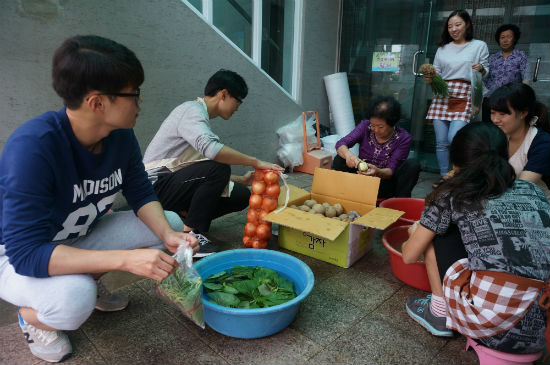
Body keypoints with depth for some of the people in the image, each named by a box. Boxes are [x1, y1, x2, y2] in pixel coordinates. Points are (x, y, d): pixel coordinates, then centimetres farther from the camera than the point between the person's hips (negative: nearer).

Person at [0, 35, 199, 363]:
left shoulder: (121, 135, -15)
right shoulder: (32, 148, -35)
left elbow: (142, 194, -4)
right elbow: (26, 253, -36)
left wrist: (167, 235, -24)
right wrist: (126, 259, -44)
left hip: (79, 238, 7)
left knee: (171, 223, -5)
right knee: (74, 299, -37)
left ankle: (90, 283, 13)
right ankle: (32, 316, 2)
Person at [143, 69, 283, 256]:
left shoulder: (200, 115, 17)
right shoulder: (192, 110, -14)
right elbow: (210, 148, -36)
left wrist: (241, 180, 12)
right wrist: (256, 162, -29)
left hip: (178, 182, 9)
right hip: (157, 185, -9)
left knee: (241, 195, -4)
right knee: (219, 167, -31)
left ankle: (185, 218, 2)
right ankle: (190, 232, -18)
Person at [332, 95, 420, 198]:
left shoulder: (403, 138, -12)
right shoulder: (365, 126, -6)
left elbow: (391, 171, -17)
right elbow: (341, 144, -16)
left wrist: (378, 172, -41)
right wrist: (348, 154, -40)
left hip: (385, 187, -1)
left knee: (413, 165, -26)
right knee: (339, 159, -23)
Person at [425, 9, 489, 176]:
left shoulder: (479, 46, 11)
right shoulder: (443, 48, 16)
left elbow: (486, 72, 14)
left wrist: (480, 68, -9)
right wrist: (430, 78, -4)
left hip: (464, 97, -3)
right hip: (442, 96, 3)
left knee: (454, 139, -19)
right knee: (441, 142, 0)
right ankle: (444, 178, 13)